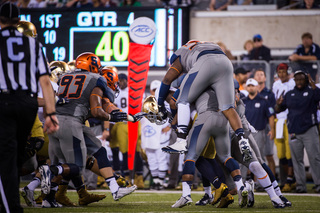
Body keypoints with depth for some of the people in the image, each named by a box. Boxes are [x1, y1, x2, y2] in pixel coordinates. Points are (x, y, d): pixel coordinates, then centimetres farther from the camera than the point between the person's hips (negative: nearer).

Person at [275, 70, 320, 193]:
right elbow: (279, 110, 17)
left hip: (309, 130, -4)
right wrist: (278, 104, -4)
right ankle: (300, 185, 10)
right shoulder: (289, 95, 15)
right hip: (294, 131, 4)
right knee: (297, 160, 5)